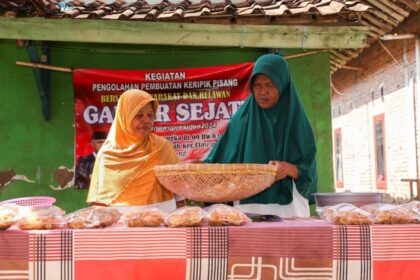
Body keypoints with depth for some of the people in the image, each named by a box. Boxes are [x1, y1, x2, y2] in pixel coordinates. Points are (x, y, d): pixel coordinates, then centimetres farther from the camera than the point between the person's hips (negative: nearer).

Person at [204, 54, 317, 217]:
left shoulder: (295, 118, 2)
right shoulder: (243, 117, 5)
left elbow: (307, 169, -2)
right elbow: (220, 160, 4)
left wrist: (289, 169, -21)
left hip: (288, 207, -1)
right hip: (248, 206, 1)